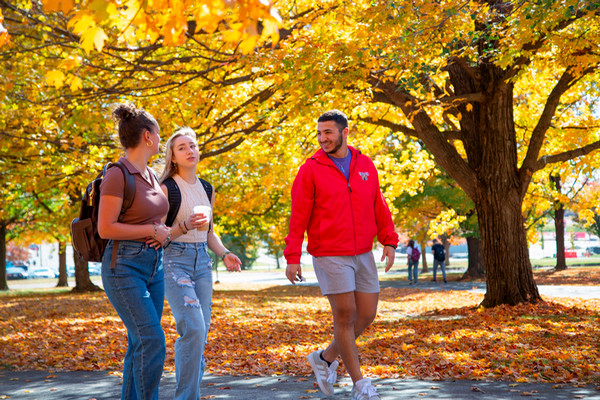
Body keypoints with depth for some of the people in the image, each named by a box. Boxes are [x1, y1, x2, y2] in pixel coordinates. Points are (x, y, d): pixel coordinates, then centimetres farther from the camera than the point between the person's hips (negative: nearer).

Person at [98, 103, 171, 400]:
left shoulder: (150, 175, 12)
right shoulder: (117, 175, -14)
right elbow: (105, 229, -19)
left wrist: (163, 233, 4)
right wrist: (153, 230, -12)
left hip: (153, 266, 8)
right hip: (124, 266, -8)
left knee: (141, 344, 8)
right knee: (152, 340, -15)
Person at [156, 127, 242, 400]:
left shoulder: (206, 189, 15)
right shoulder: (166, 188, -6)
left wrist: (224, 254, 6)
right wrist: (186, 226, -24)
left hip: (202, 262, 7)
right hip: (174, 260, -7)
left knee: (201, 331, 5)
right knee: (193, 328, -18)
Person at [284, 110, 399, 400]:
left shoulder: (365, 165, 7)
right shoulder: (311, 170, -5)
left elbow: (379, 207, 11)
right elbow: (298, 216, -6)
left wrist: (389, 241, 1)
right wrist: (292, 257, -10)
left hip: (363, 255, 5)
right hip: (330, 256, -5)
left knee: (367, 314, 6)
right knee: (345, 316, -3)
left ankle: (326, 358, 26)